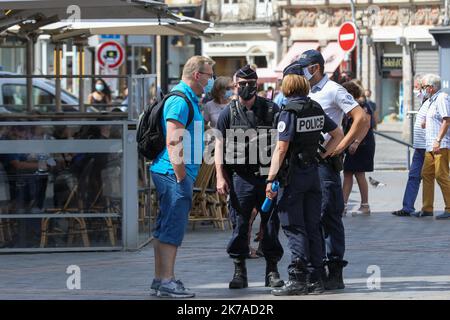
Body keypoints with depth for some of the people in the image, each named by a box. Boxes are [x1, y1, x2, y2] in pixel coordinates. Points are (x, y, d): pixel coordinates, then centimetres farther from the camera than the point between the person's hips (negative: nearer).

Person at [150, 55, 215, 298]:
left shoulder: (190, 100, 20)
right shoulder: (180, 101, -14)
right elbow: (173, 142, -21)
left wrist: (187, 177, 24)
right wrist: (181, 177, -22)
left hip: (176, 174, 11)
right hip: (174, 173, -11)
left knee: (165, 227, 13)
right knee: (173, 227, -10)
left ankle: (160, 278, 18)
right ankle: (166, 281, -11)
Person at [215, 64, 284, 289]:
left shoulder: (271, 109, 5)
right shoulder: (228, 113, 5)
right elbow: (219, 146, 4)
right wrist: (220, 177, -4)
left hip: (268, 176, 0)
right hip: (240, 177, 0)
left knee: (271, 224, 3)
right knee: (240, 225, 1)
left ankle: (272, 270, 12)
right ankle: (239, 271, 8)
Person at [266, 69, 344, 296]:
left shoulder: (289, 112, -13)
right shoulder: (317, 110, 7)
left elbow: (281, 149, -18)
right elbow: (338, 135, 17)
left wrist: (271, 179, -16)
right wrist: (323, 155, 12)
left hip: (293, 175, -6)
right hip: (313, 173, 6)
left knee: (294, 228, -3)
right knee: (312, 227, 9)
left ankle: (298, 279, -7)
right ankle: (315, 279, 10)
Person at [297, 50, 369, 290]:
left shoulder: (334, 91, -7)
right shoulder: (307, 93, 17)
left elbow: (362, 118, -14)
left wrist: (342, 146, -16)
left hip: (325, 160, -8)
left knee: (329, 216, -8)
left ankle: (335, 273, -7)